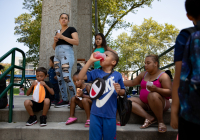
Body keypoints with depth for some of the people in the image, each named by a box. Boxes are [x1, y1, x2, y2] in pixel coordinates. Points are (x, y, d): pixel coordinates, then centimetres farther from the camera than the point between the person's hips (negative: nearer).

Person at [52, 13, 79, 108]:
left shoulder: (71, 29, 5)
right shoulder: (58, 32, 23)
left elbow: (76, 42, -10)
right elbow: (54, 47, 25)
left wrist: (62, 37, -11)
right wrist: (55, 40, 4)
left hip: (66, 54, -7)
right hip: (57, 55, 7)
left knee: (66, 77, -18)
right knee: (59, 78, 2)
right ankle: (64, 100, 8)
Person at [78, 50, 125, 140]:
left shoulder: (117, 75, 1)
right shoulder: (96, 72, 3)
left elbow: (123, 92, 10)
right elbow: (81, 77, -11)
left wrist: (119, 90, -15)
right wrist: (90, 61, -12)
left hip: (110, 114, 0)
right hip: (95, 113, 1)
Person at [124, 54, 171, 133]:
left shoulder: (163, 76, -9)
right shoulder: (144, 74, 12)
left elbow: (169, 92, -17)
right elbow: (132, 83, 19)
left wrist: (156, 89, -34)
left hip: (160, 103, -7)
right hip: (144, 103, 7)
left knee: (152, 95, -39)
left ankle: (160, 122, -22)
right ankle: (149, 118, -23)